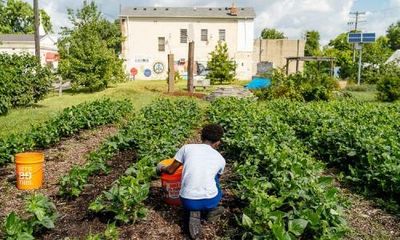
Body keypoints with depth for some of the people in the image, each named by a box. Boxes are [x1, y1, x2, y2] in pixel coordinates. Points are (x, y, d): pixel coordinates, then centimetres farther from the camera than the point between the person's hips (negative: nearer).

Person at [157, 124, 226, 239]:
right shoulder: (220, 159, 9)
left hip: (187, 202, -1)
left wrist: (160, 169, 34)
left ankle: (195, 212, 3)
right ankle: (211, 209, 13)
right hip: (210, 201, 1)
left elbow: (170, 170, 10)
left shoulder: (187, 148, 4)